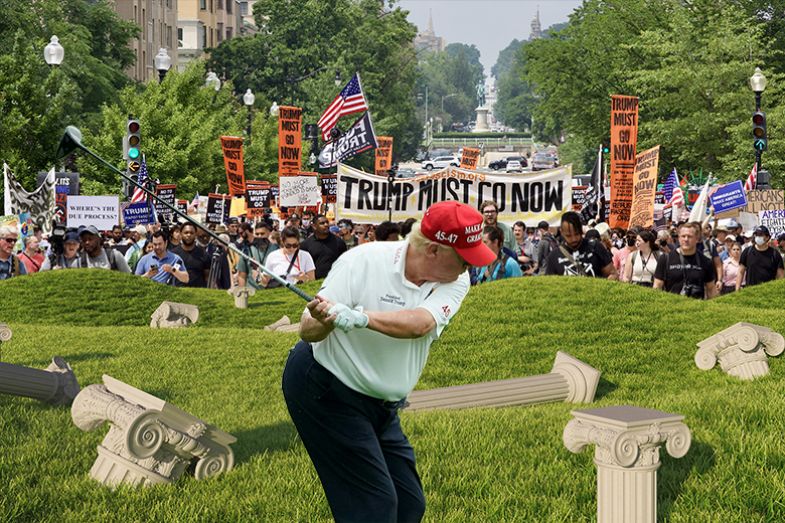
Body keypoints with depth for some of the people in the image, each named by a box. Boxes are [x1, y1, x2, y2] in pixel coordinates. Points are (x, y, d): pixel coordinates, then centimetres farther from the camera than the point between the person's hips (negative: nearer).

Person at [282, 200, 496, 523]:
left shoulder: (455, 280, -9)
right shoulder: (363, 261, -21)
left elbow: (420, 324, -29)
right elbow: (307, 331, -20)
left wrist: (361, 318, -45)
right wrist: (324, 321, -44)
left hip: (382, 405, 6)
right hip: (324, 389, -6)